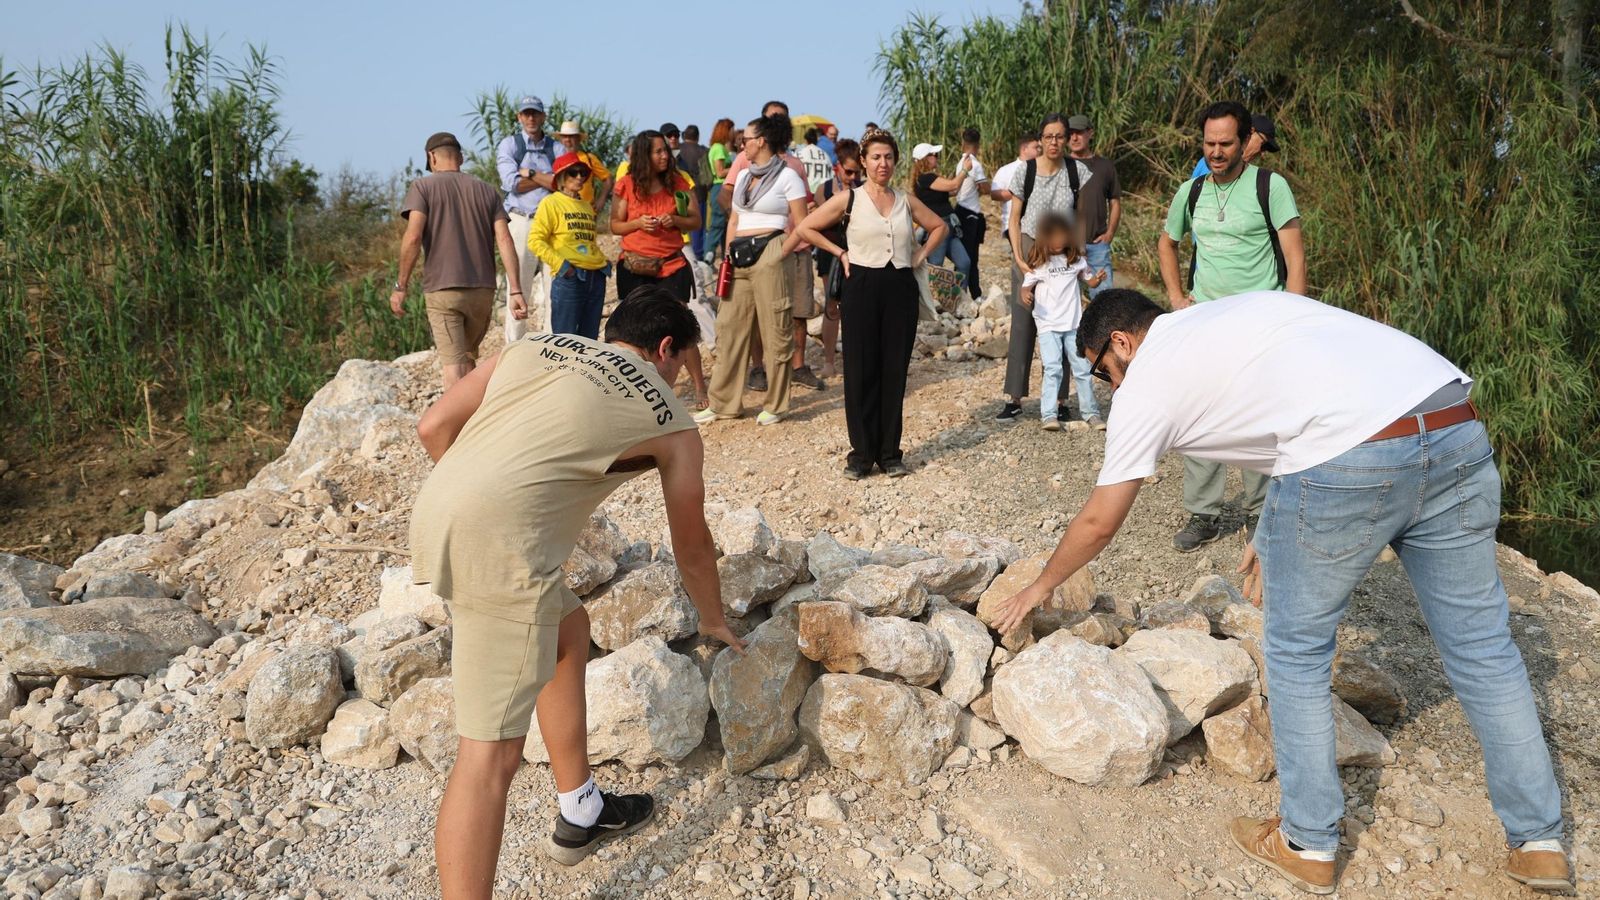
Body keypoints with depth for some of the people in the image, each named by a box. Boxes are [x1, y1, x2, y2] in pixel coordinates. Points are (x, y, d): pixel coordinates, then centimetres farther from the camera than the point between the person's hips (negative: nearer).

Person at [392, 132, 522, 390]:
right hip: (483, 290, 4)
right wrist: (515, 290, -2)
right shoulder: (486, 191, 12)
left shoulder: (423, 187, 2)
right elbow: (504, 240, 1)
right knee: (468, 357, 19)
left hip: (442, 289, -4)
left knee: (453, 363, -4)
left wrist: (401, 286, -5)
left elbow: (413, 238, -11)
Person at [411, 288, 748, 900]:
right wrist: (714, 621, 43)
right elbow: (692, 549, 25)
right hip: (499, 541, -7)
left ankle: (580, 815, 40)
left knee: (568, 631, 26)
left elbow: (433, 428, 14)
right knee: (491, 752, -4)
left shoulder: (537, 346, 22)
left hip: (438, 510, 8)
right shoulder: (672, 424, 13)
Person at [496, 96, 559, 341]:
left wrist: (531, 173, -5)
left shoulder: (556, 148, 14)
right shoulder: (509, 144, 9)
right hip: (522, 221, -2)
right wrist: (547, 178, -2)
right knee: (518, 290, -2)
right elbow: (512, 183, -5)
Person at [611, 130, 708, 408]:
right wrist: (638, 223, -15)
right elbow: (615, 225, 4)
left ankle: (700, 388, 0)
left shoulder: (679, 182, 2)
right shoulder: (626, 185, 0)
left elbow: (696, 221, 6)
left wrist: (675, 220, -14)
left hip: (672, 265, -1)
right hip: (634, 267, 1)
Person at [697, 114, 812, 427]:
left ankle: (776, 405, 9)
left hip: (769, 256, -7)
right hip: (739, 258, 7)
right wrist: (728, 254, 10)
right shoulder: (743, 175, 17)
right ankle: (723, 403, 13)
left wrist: (779, 256, -13)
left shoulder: (787, 176, -3)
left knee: (774, 332, -1)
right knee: (729, 328, 6)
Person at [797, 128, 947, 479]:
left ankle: (890, 451, 14)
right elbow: (806, 228, 2)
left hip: (901, 288, 3)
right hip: (863, 288, -3)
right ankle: (861, 453, 8)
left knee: (895, 371, 5)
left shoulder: (906, 201, 9)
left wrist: (921, 255, 10)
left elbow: (940, 226, 22)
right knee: (861, 371, 0)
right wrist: (840, 253, -1)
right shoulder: (848, 199, 0)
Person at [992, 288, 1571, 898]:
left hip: (1351, 461, -7)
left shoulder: (1147, 381, 10)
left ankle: (1308, 846, 24)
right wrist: (1274, 538, 35)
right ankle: (1539, 845, 31)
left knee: (1297, 652, 14)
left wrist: (1038, 589, 33)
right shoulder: (1244, 309, 30)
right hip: (1458, 431, 7)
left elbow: (1097, 525, 17)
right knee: (1480, 642, 18)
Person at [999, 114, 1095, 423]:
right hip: (1029, 252, -1)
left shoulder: (1077, 171, -2)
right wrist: (1018, 258, -8)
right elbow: (1014, 219, 0)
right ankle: (1013, 399, 4)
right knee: (1022, 325, -1)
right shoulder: (1025, 171, -4)